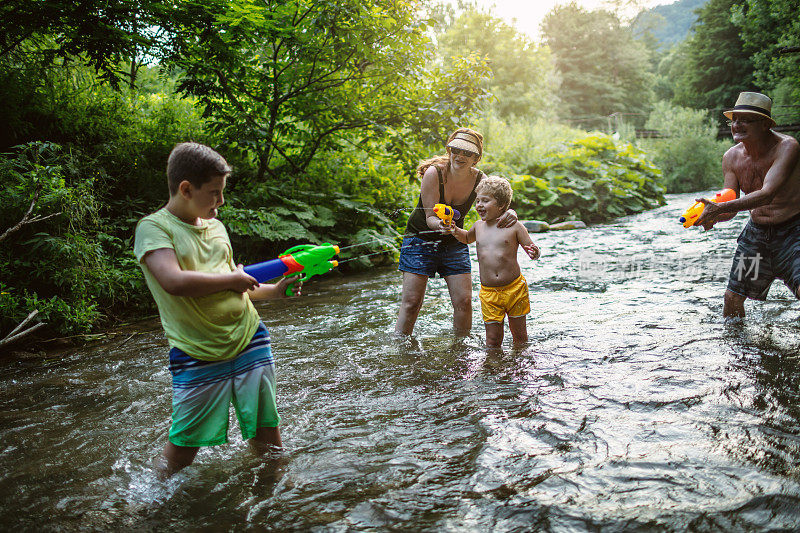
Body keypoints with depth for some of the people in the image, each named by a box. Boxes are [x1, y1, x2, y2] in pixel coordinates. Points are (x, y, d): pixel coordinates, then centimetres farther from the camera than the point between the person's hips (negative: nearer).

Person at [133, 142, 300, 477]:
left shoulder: (215, 226, 15)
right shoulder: (153, 227, -6)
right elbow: (175, 282, -24)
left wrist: (275, 290, 10)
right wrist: (233, 278, -11)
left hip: (250, 341, 5)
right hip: (196, 355, -5)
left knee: (266, 435, 11)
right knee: (183, 446, 5)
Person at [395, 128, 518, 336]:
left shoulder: (478, 179, -10)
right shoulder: (434, 173, -21)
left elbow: (499, 208, -14)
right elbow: (430, 217, -21)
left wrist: (510, 214, -38)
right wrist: (439, 224, -44)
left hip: (454, 243, 4)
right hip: (421, 239, -3)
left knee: (464, 301, -2)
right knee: (411, 302, -9)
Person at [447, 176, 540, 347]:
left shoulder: (514, 225, -4)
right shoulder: (478, 226, 10)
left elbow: (532, 249, -2)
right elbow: (467, 238, 32)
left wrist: (534, 253, -26)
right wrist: (456, 231, 12)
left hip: (514, 289, -2)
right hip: (489, 293, 2)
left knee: (520, 336, 12)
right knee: (492, 341, 2)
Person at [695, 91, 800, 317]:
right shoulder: (732, 157, -5)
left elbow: (767, 194, -35)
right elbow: (730, 208, -4)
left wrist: (719, 208, -44)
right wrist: (712, 215, -28)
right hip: (756, 232, 5)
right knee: (732, 296, 7)